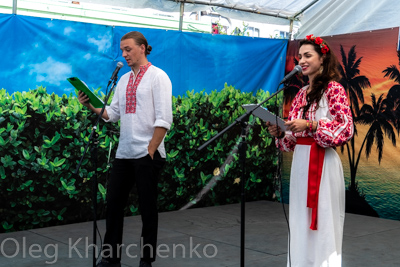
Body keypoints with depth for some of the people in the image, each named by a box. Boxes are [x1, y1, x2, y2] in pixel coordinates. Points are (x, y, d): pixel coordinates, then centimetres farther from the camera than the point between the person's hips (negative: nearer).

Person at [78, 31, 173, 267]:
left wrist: (151, 151, -15)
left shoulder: (157, 77, -5)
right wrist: (91, 106, -3)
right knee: (114, 204, 9)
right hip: (124, 153, 7)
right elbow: (113, 114, 12)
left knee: (147, 208, 3)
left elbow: (164, 119, -12)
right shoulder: (123, 80, 15)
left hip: (147, 154, -7)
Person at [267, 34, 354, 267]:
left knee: (323, 221, -2)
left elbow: (346, 129, -14)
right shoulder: (301, 93, 16)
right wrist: (279, 133, -3)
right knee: (301, 223, 11)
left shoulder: (333, 89, -4)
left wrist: (310, 125, -21)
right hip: (300, 161, 7)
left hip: (323, 163, -7)